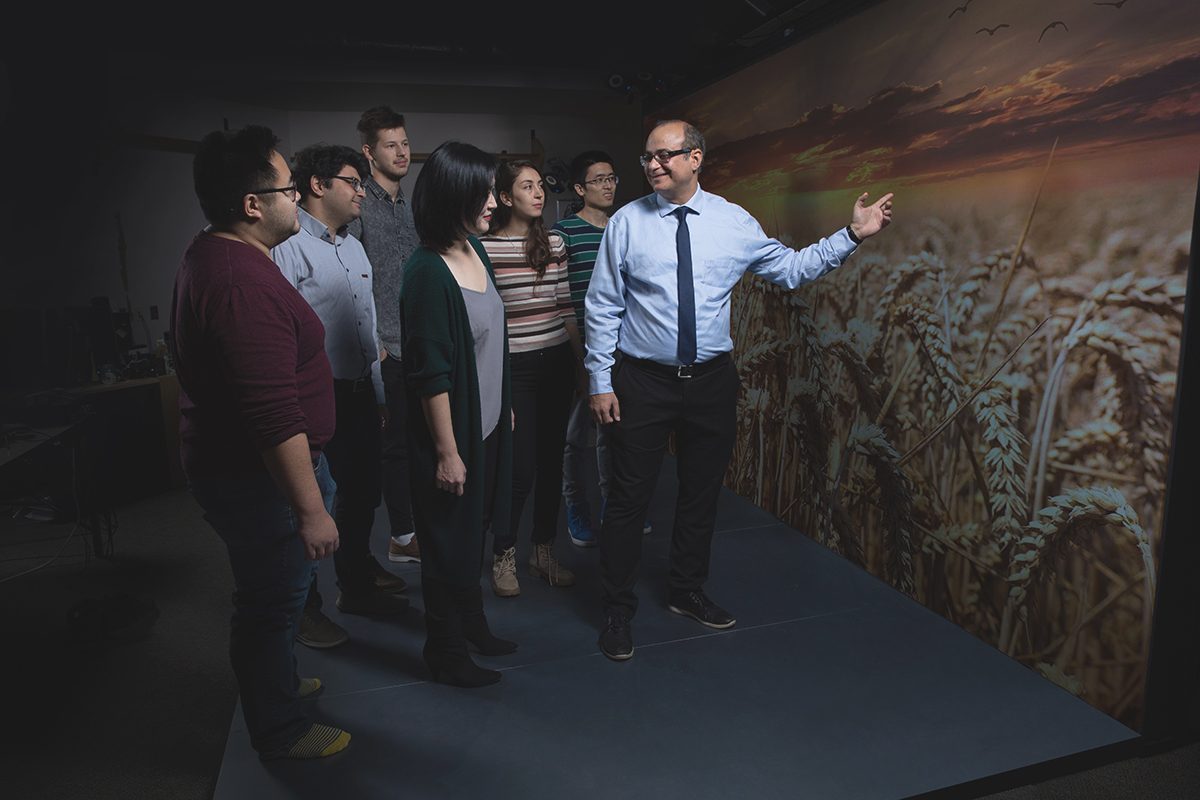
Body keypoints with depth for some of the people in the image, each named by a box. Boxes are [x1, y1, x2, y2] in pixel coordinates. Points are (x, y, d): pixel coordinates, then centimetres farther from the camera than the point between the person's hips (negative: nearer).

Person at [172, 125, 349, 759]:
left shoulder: (210, 256, 7)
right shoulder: (245, 284, -29)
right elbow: (276, 418, -32)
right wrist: (311, 511, -26)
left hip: (227, 461, 10)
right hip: (257, 477, -10)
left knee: (265, 596, 27)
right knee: (272, 603, 9)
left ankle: (272, 683, 48)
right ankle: (281, 730, 30)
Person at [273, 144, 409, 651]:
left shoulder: (353, 247, 15)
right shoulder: (288, 247, -13)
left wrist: (379, 394, 19)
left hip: (359, 393, 8)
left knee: (362, 494, 18)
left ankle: (357, 585, 37)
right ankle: (304, 608, 21)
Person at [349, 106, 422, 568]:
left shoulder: (408, 206, 16)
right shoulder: (358, 205, -8)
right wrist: (370, 340, -15)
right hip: (384, 348, -7)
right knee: (395, 442, 0)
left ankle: (410, 530, 27)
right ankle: (403, 536, 13)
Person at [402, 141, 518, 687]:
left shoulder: (475, 250, 3)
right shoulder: (428, 272, -23)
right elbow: (431, 374, -22)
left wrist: (506, 407, 17)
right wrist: (447, 452, -18)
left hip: (488, 423, 8)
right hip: (452, 431, -8)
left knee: (474, 531, 23)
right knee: (449, 543, 9)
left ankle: (471, 623, 45)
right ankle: (446, 653, 30)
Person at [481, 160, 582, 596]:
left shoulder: (554, 242, 8)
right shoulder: (485, 247, -7)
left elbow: (565, 306, 13)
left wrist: (581, 360, 13)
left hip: (557, 362, 5)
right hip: (513, 365, -5)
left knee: (552, 461, 10)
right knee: (521, 469, -4)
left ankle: (544, 552, 27)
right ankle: (503, 556, 19)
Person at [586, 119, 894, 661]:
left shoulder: (733, 222, 1)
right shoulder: (627, 222, -4)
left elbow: (791, 268, 10)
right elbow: (602, 307, -3)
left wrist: (852, 236, 0)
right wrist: (600, 382, -6)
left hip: (711, 379, 3)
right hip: (641, 380, -2)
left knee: (702, 493, 16)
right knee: (629, 498, 3)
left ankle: (687, 593, 38)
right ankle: (618, 610, 22)